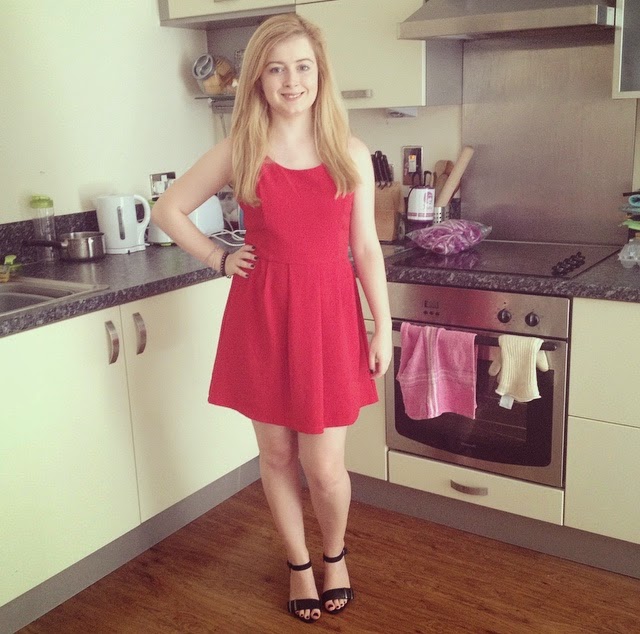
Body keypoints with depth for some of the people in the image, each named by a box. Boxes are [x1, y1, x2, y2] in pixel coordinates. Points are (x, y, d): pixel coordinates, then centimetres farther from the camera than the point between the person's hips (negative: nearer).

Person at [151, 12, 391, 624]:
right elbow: (168, 209, 10)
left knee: (324, 467, 2)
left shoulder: (351, 153, 1)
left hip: (330, 316, 0)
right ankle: (299, 563, 37)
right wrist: (220, 259, 2)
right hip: (262, 314, 1)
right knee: (276, 454, 12)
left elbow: (365, 247, 4)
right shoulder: (239, 152, -1)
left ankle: (335, 553, 35)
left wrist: (382, 328, 3)